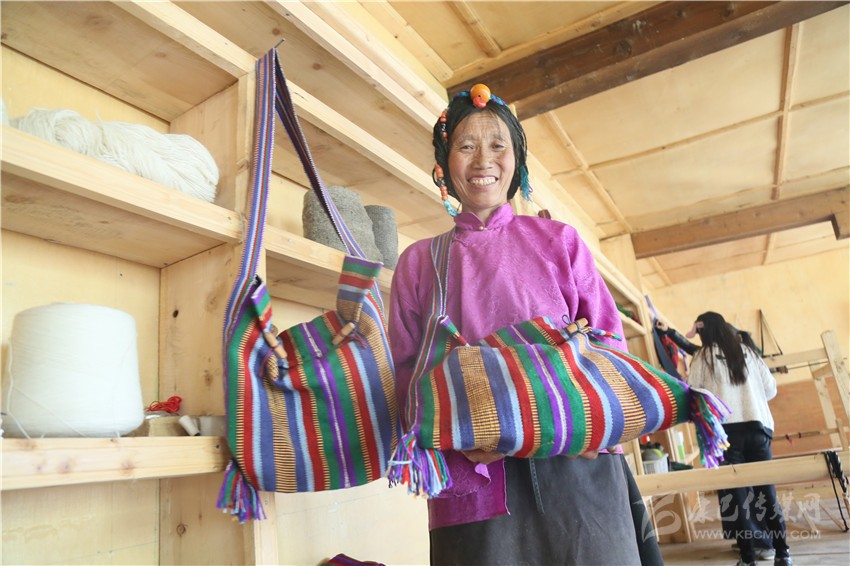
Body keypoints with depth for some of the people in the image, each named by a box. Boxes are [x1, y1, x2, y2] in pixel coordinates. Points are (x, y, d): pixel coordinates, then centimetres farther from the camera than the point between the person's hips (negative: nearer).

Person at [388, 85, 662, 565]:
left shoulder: (558, 240, 9)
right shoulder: (418, 262, 8)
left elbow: (611, 343, 7)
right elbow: (406, 375, 5)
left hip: (574, 467, 1)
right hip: (472, 481, 0)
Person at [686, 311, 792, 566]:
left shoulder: (703, 357, 4)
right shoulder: (748, 351, 15)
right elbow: (771, 389, 16)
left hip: (726, 429, -3)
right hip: (757, 425, 4)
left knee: (737, 493, 1)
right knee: (766, 491, 8)